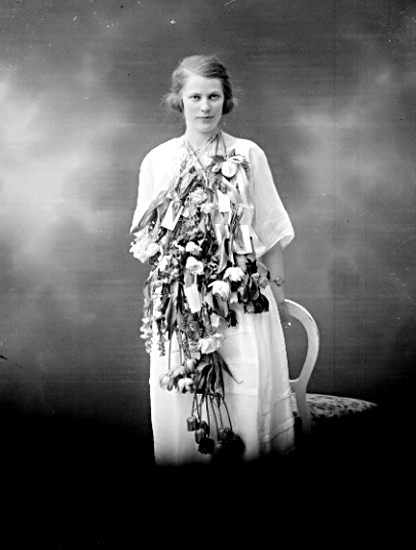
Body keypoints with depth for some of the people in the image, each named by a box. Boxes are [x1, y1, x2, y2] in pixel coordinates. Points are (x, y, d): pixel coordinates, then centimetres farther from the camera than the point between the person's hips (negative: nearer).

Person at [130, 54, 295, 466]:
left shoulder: (248, 156, 2)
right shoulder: (157, 161, 5)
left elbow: (271, 233, 5)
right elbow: (144, 241, 12)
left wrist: (278, 293, 5)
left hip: (244, 299, -1)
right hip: (180, 302, 1)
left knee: (251, 398, -1)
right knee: (181, 399, 3)